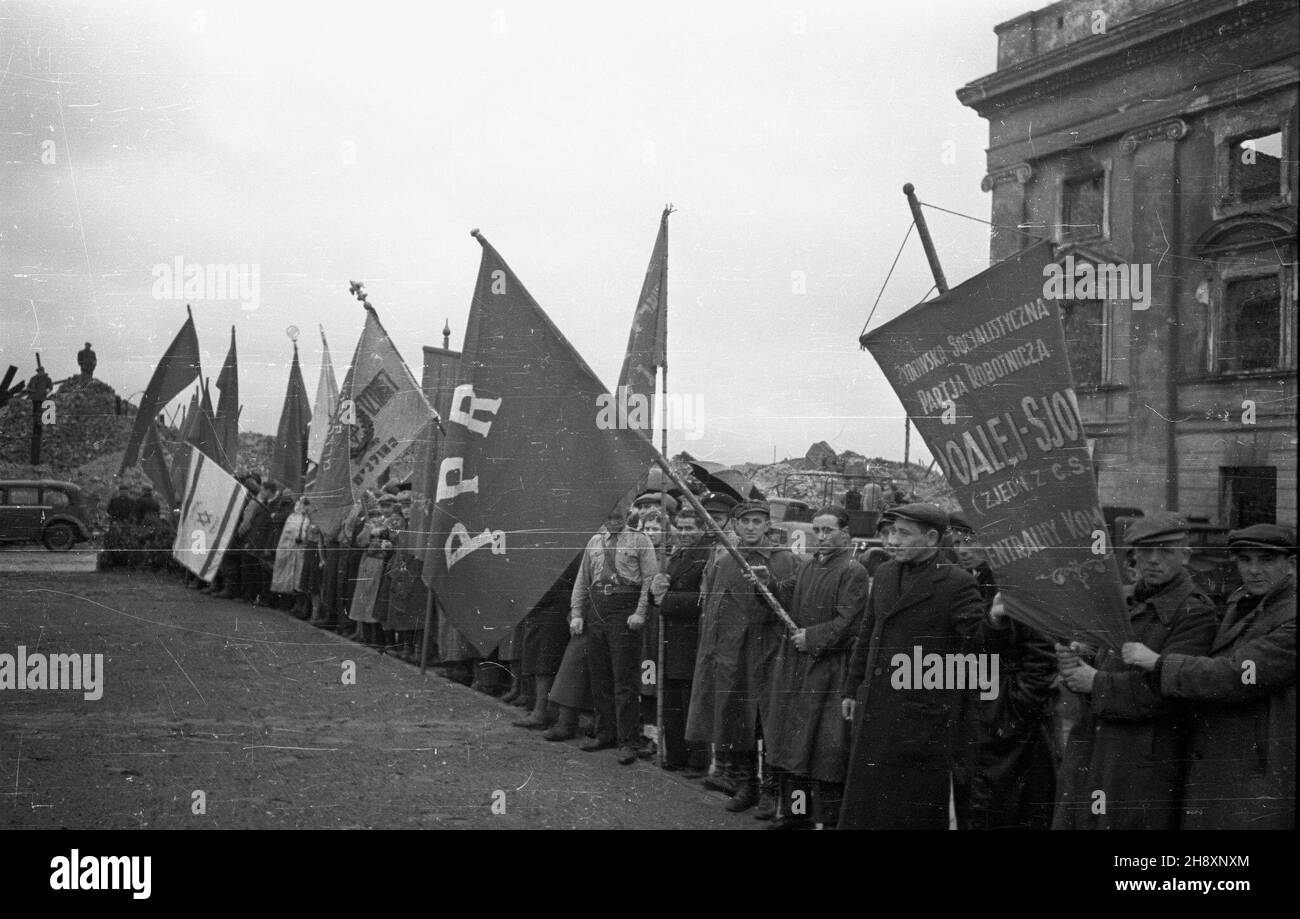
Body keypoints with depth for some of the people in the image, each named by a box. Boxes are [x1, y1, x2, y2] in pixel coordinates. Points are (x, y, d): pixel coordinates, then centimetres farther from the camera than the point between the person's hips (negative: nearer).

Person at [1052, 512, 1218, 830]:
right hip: (1088, 750, 7)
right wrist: (1075, 659, -7)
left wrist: (1096, 683, -12)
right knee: (1070, 822, 9)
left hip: (1145, 761, -6)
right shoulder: (1121, 598, 13)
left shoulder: (1195, 611, -11)